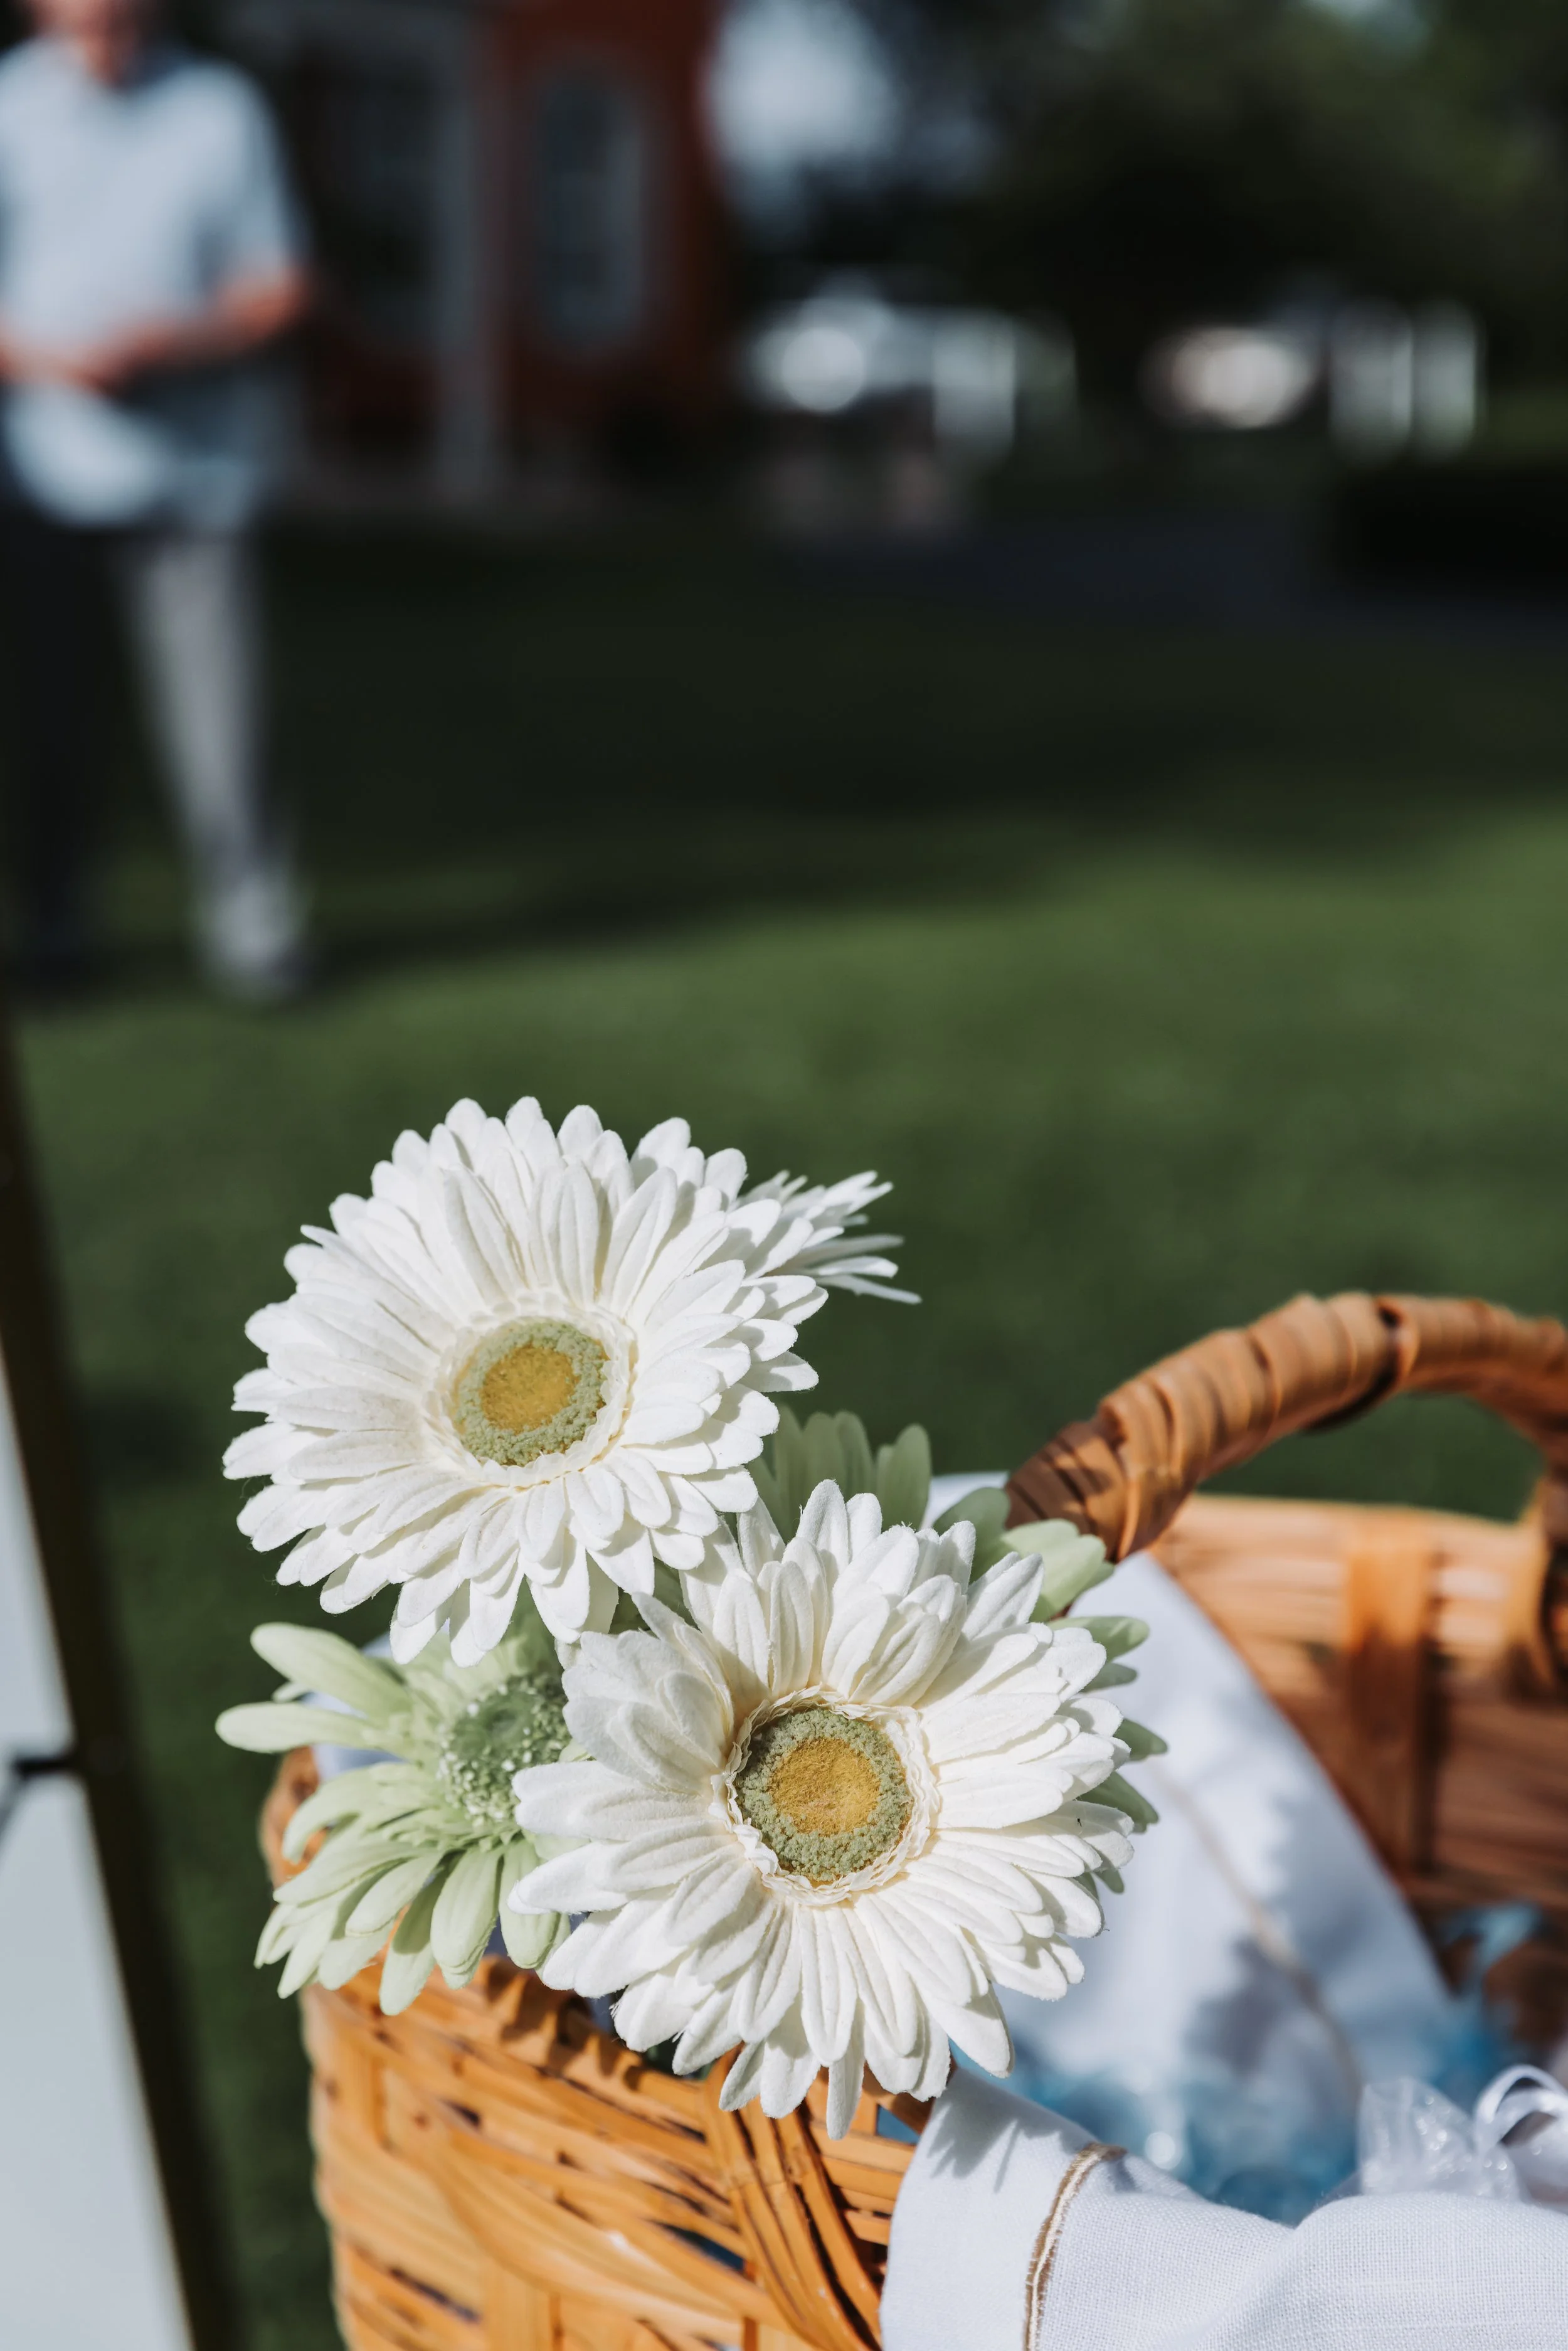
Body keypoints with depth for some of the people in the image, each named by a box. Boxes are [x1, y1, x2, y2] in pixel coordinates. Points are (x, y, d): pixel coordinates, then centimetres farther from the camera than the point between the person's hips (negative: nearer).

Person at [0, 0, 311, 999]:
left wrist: (174, 344, -12)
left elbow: (279, 287, 5)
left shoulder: (222, 110, 7)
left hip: (192, 462, -1)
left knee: (215, 702, -7)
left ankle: (253, 924, 3)